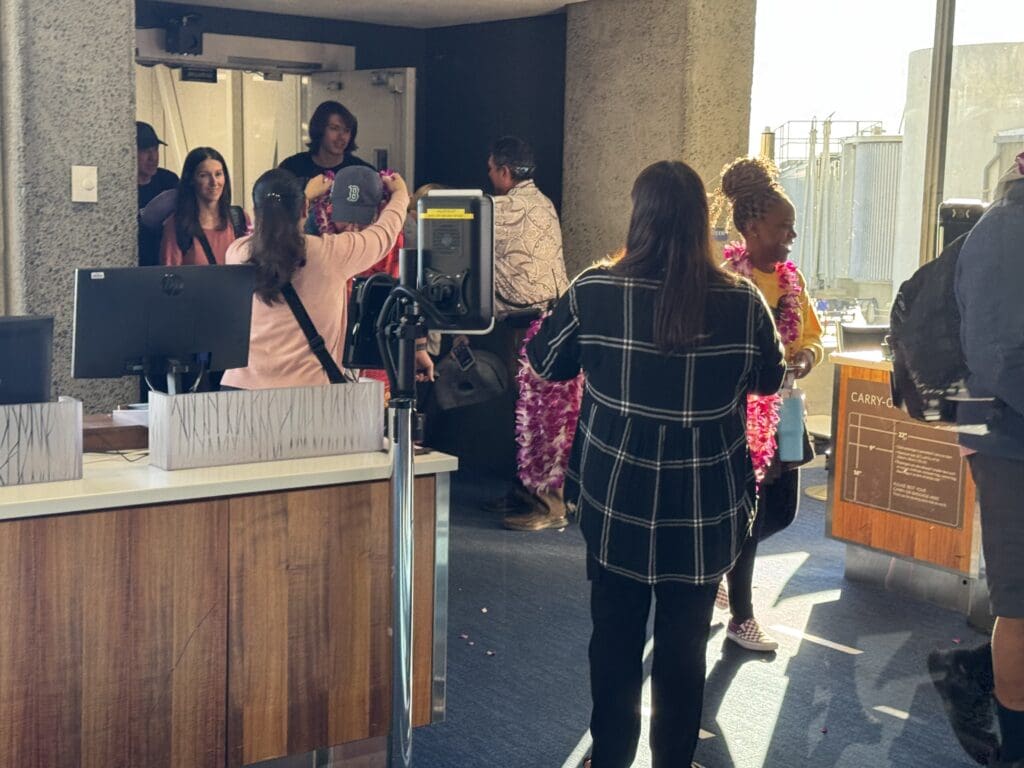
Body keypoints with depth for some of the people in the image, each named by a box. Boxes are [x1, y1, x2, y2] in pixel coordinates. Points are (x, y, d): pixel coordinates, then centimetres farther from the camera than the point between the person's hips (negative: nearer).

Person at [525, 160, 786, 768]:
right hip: (705, 511, 0)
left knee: (615, 637, 16)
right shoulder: (743, 302, -11)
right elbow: (770, 380, 7)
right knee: (685, 644, 13)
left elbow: (545, 362, 4)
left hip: (617, 502, 0)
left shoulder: (594, 292, -12)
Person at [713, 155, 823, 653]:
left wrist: (806, 357, -7)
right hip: (741, 412, -8)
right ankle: (741, 620, 14)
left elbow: (813, 333, 15)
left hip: (783, 411, 8)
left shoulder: (790, 277, 7)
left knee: (782, 510, 12)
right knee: (749, 515, -1)